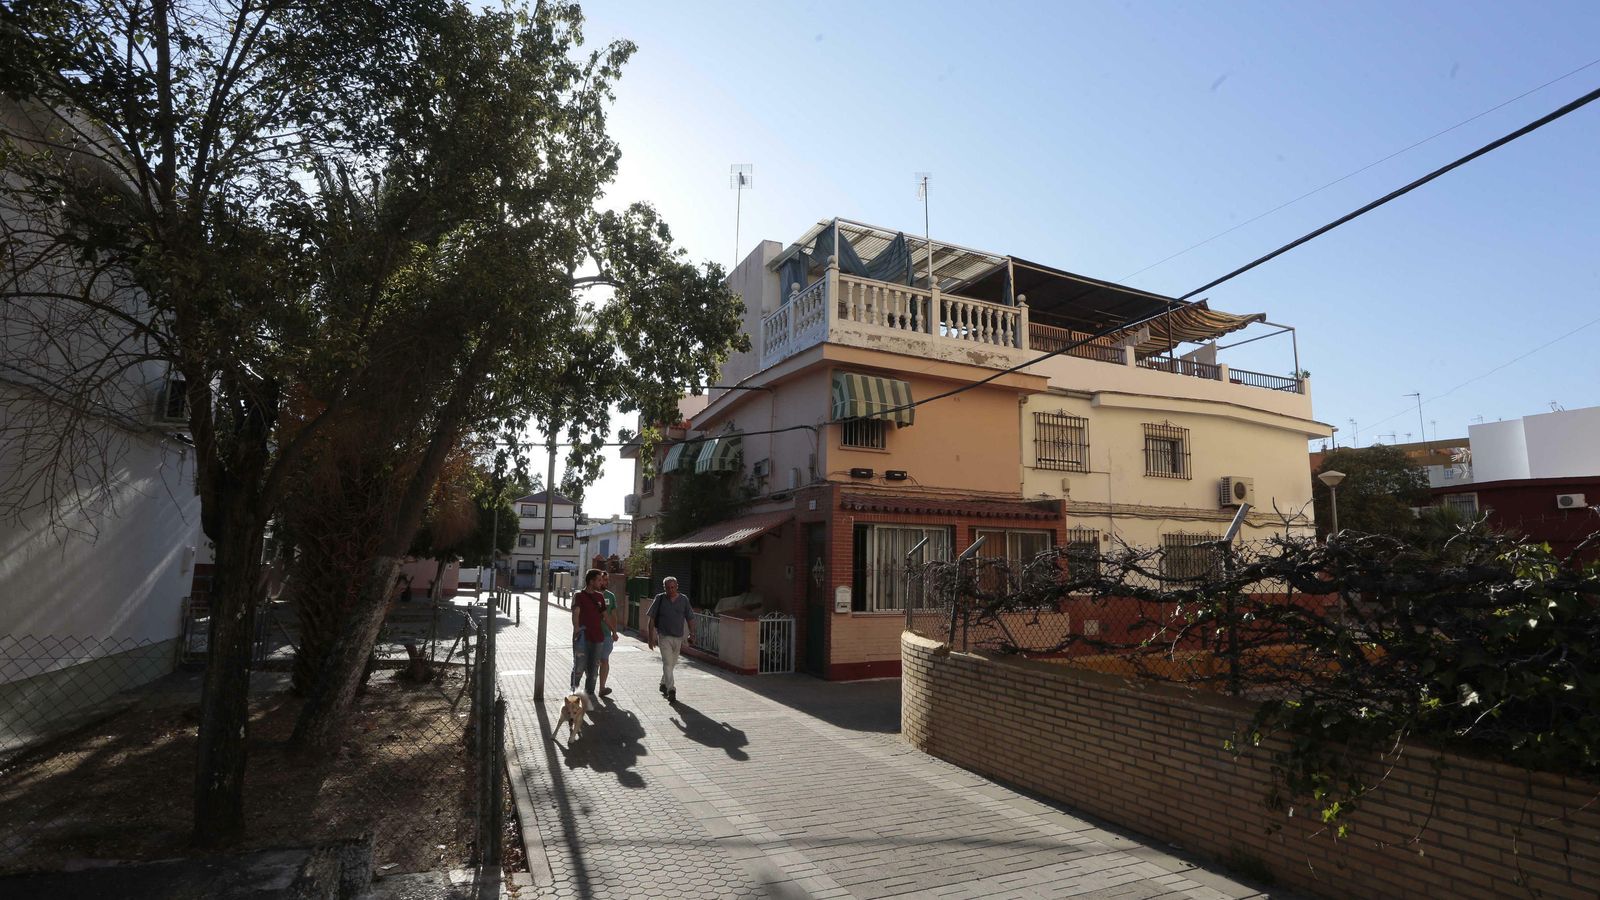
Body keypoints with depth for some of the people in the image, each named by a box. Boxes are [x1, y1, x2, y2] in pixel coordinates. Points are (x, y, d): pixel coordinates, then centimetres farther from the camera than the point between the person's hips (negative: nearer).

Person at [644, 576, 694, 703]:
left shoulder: (684, 599, 2)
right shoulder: (659, 598, -5)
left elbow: (690, 618, 8)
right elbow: (651, 618, -2)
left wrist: (692, 634, 0)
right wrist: (651, 636, -5)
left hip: (678, 637, 3)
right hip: (664, 636, -3)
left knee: (672, 663, 16)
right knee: (668, 663, -13)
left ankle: (663, 684, 36)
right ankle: (671, 690, -15)